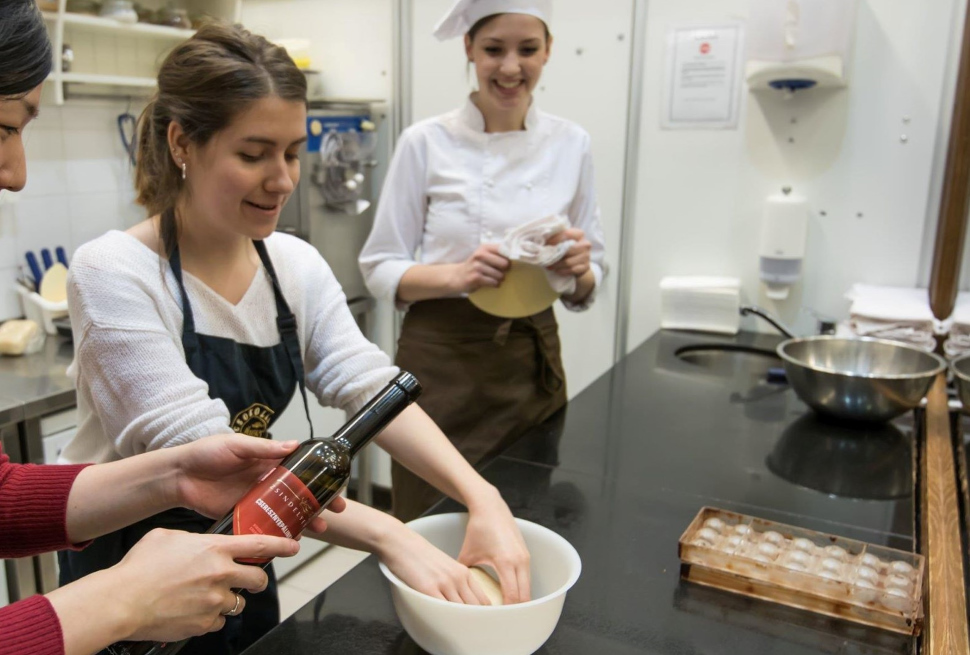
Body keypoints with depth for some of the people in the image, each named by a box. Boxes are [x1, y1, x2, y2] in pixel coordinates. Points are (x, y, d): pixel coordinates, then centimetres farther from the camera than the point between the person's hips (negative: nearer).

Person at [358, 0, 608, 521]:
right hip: (441, 365, -2)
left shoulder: (571, 144, 3)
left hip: (533, 365, 3)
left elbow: (586, 286, 8)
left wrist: (579, 270, -15)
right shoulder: (426, 143, -5)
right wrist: (457, 275, -21)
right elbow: (380, 269, -3)